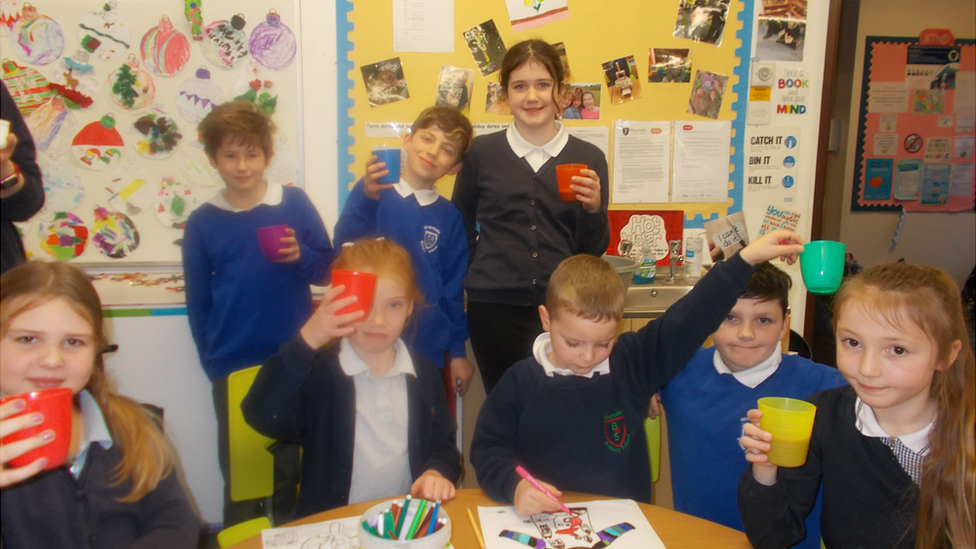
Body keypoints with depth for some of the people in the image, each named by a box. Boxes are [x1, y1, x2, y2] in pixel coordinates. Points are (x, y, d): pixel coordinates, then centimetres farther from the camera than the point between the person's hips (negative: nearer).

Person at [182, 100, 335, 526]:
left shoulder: (295, 203, -3)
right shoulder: (202, 223, 0)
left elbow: (327, 270, 2)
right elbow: (198, 302, 5)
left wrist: (302, 256, -18)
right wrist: (211, 360, 4)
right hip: (233, 368, 0)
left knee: (292, 461, 13)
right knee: (238, 465, 12)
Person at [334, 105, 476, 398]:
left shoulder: (450, 217, 0)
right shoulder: (370, 195, -4)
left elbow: (453, 289, 5)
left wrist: (458, 352, 8)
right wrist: (366, 198, -28)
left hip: (428, 351, 2)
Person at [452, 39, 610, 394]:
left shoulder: (588, 159, 3)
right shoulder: (482, 152, 2)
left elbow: (593, 251, 6)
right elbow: (459, 227, 12)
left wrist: (593, 209, -11)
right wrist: (475, 274, 1)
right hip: (494, 310, 0)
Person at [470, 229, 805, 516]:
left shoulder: (635, 362, -2)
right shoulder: (521, 382, -4)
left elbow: (691, 317, -4)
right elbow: (488, 449, 1)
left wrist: (746, 259, -7)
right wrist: (514, 485, -19)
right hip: (544, 524, -1)